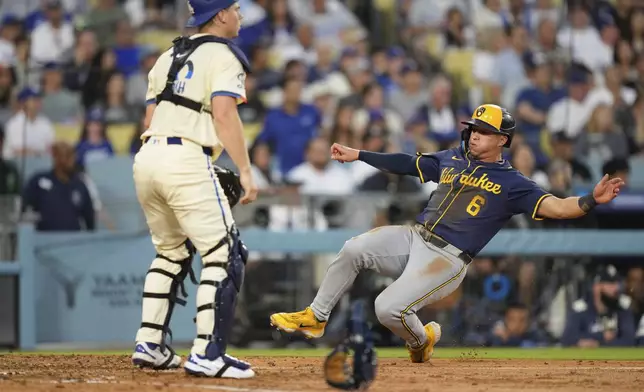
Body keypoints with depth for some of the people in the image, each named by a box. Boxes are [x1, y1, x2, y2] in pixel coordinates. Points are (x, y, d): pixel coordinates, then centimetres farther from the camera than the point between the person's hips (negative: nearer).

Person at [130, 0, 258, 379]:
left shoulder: (168, 57, 22)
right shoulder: (223, 55, -2)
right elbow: (224, 114, -15)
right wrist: (245, 171, -16)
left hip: (146, 159, 8)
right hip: (186, 159, -8)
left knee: (172, 253, 23)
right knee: (224, 257, -6)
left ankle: (149, 345, 18)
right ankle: (206, 355, -14)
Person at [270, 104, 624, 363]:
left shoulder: (511, 183, -2)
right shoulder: (452, 159, 16)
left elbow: (555, 207, -12)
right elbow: (406, 164, 25)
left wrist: (592, 200, -31)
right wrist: (357, 155, 23)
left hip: (446, 260, -5)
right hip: (414, 238, 5)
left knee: (389, 309, -22)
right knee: (354, 249, -19)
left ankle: (421, 340, 13)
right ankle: (314, 318, -3)